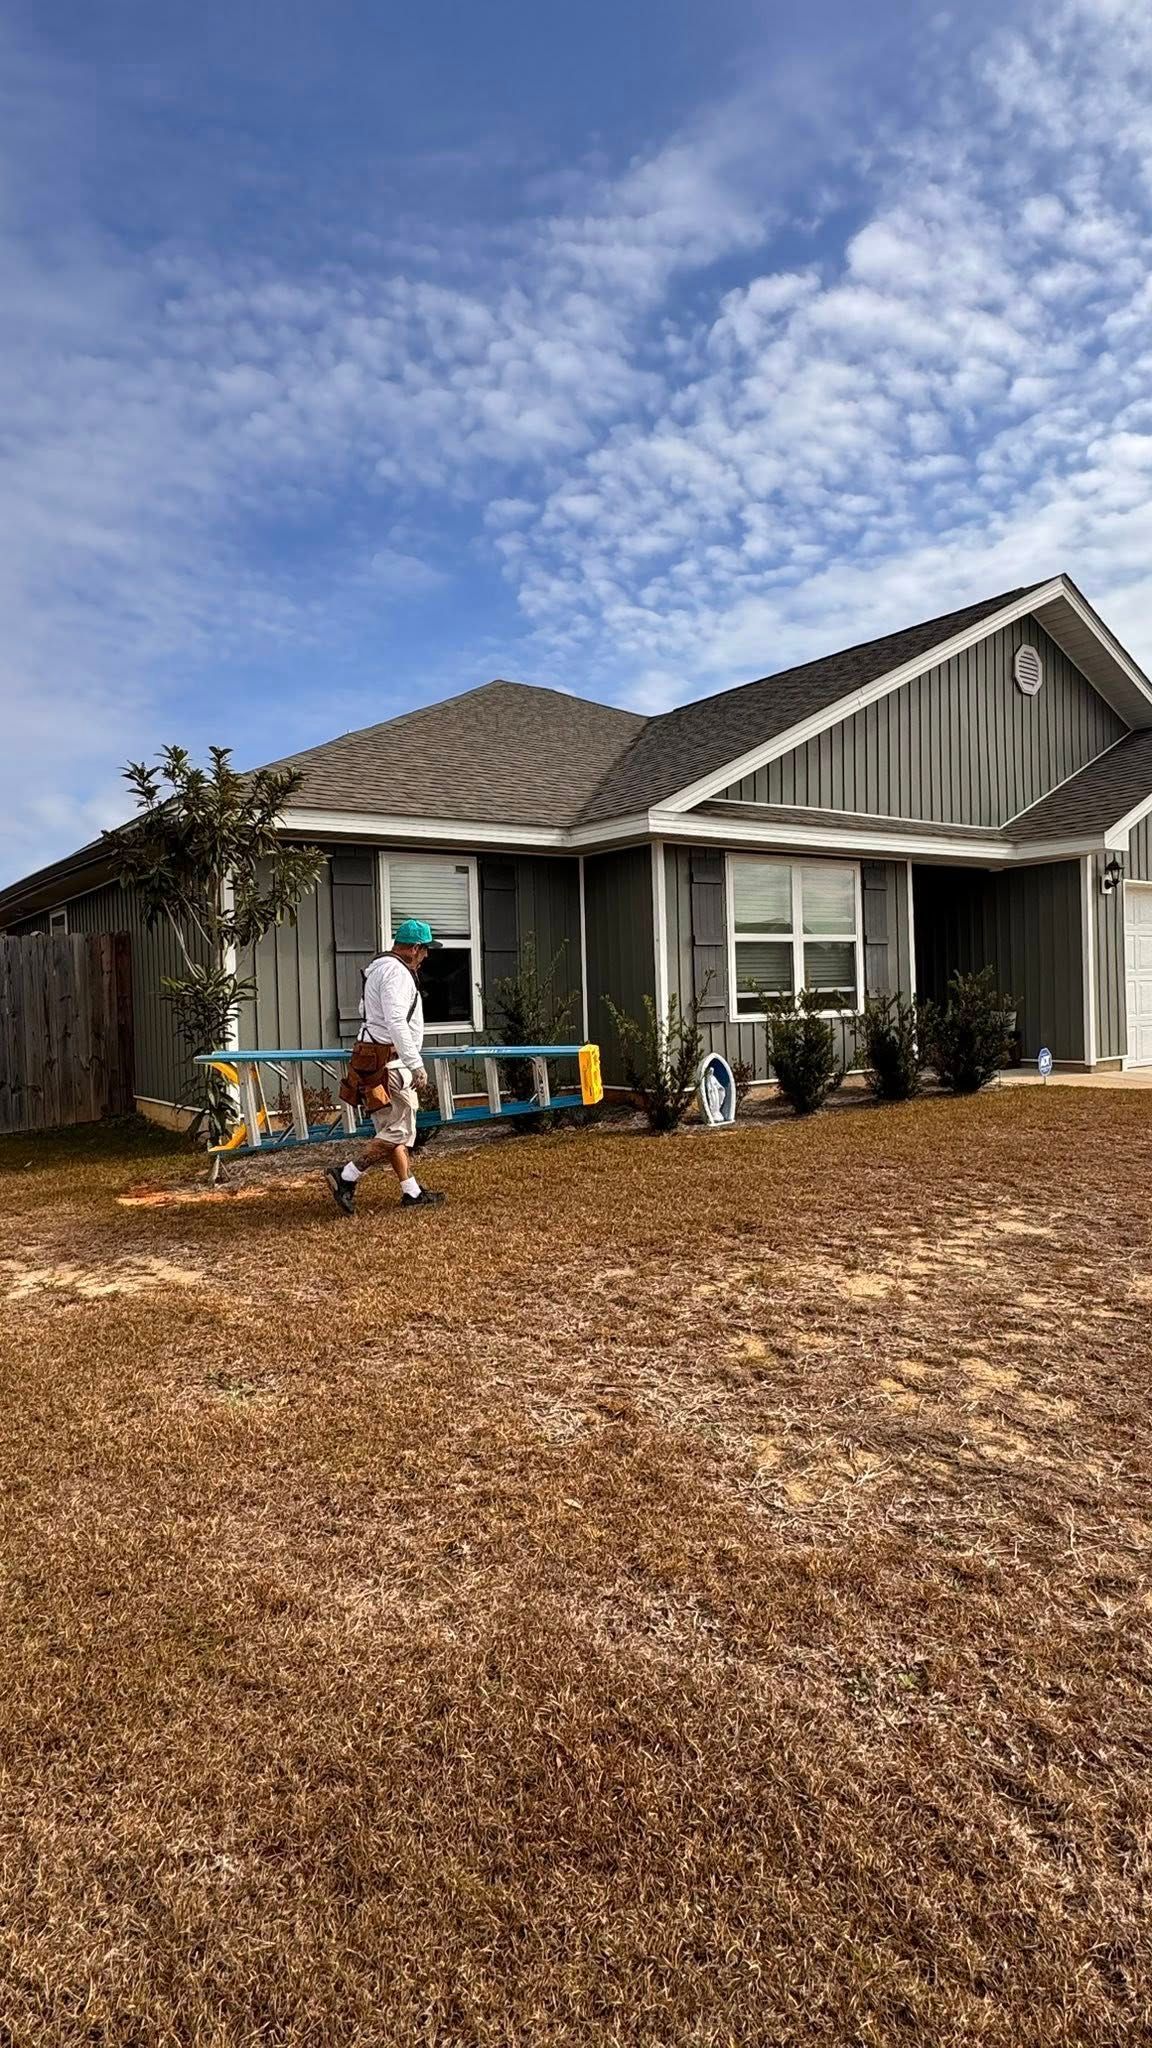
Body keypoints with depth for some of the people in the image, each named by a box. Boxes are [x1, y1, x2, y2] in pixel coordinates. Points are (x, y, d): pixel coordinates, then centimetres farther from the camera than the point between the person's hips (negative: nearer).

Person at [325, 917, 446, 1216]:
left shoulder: (379, 968, 18)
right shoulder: (397, 972, -15)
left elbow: (364, 1009, 31)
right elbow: (397, 1023, -25)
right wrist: (415, 1065, -25)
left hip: (373, 1055, 11)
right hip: (390, 1062, -11)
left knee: (391, 1128, 11)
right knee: (399, 1132, -6)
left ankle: (412, 1192, 18)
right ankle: (347, 1177, -6)